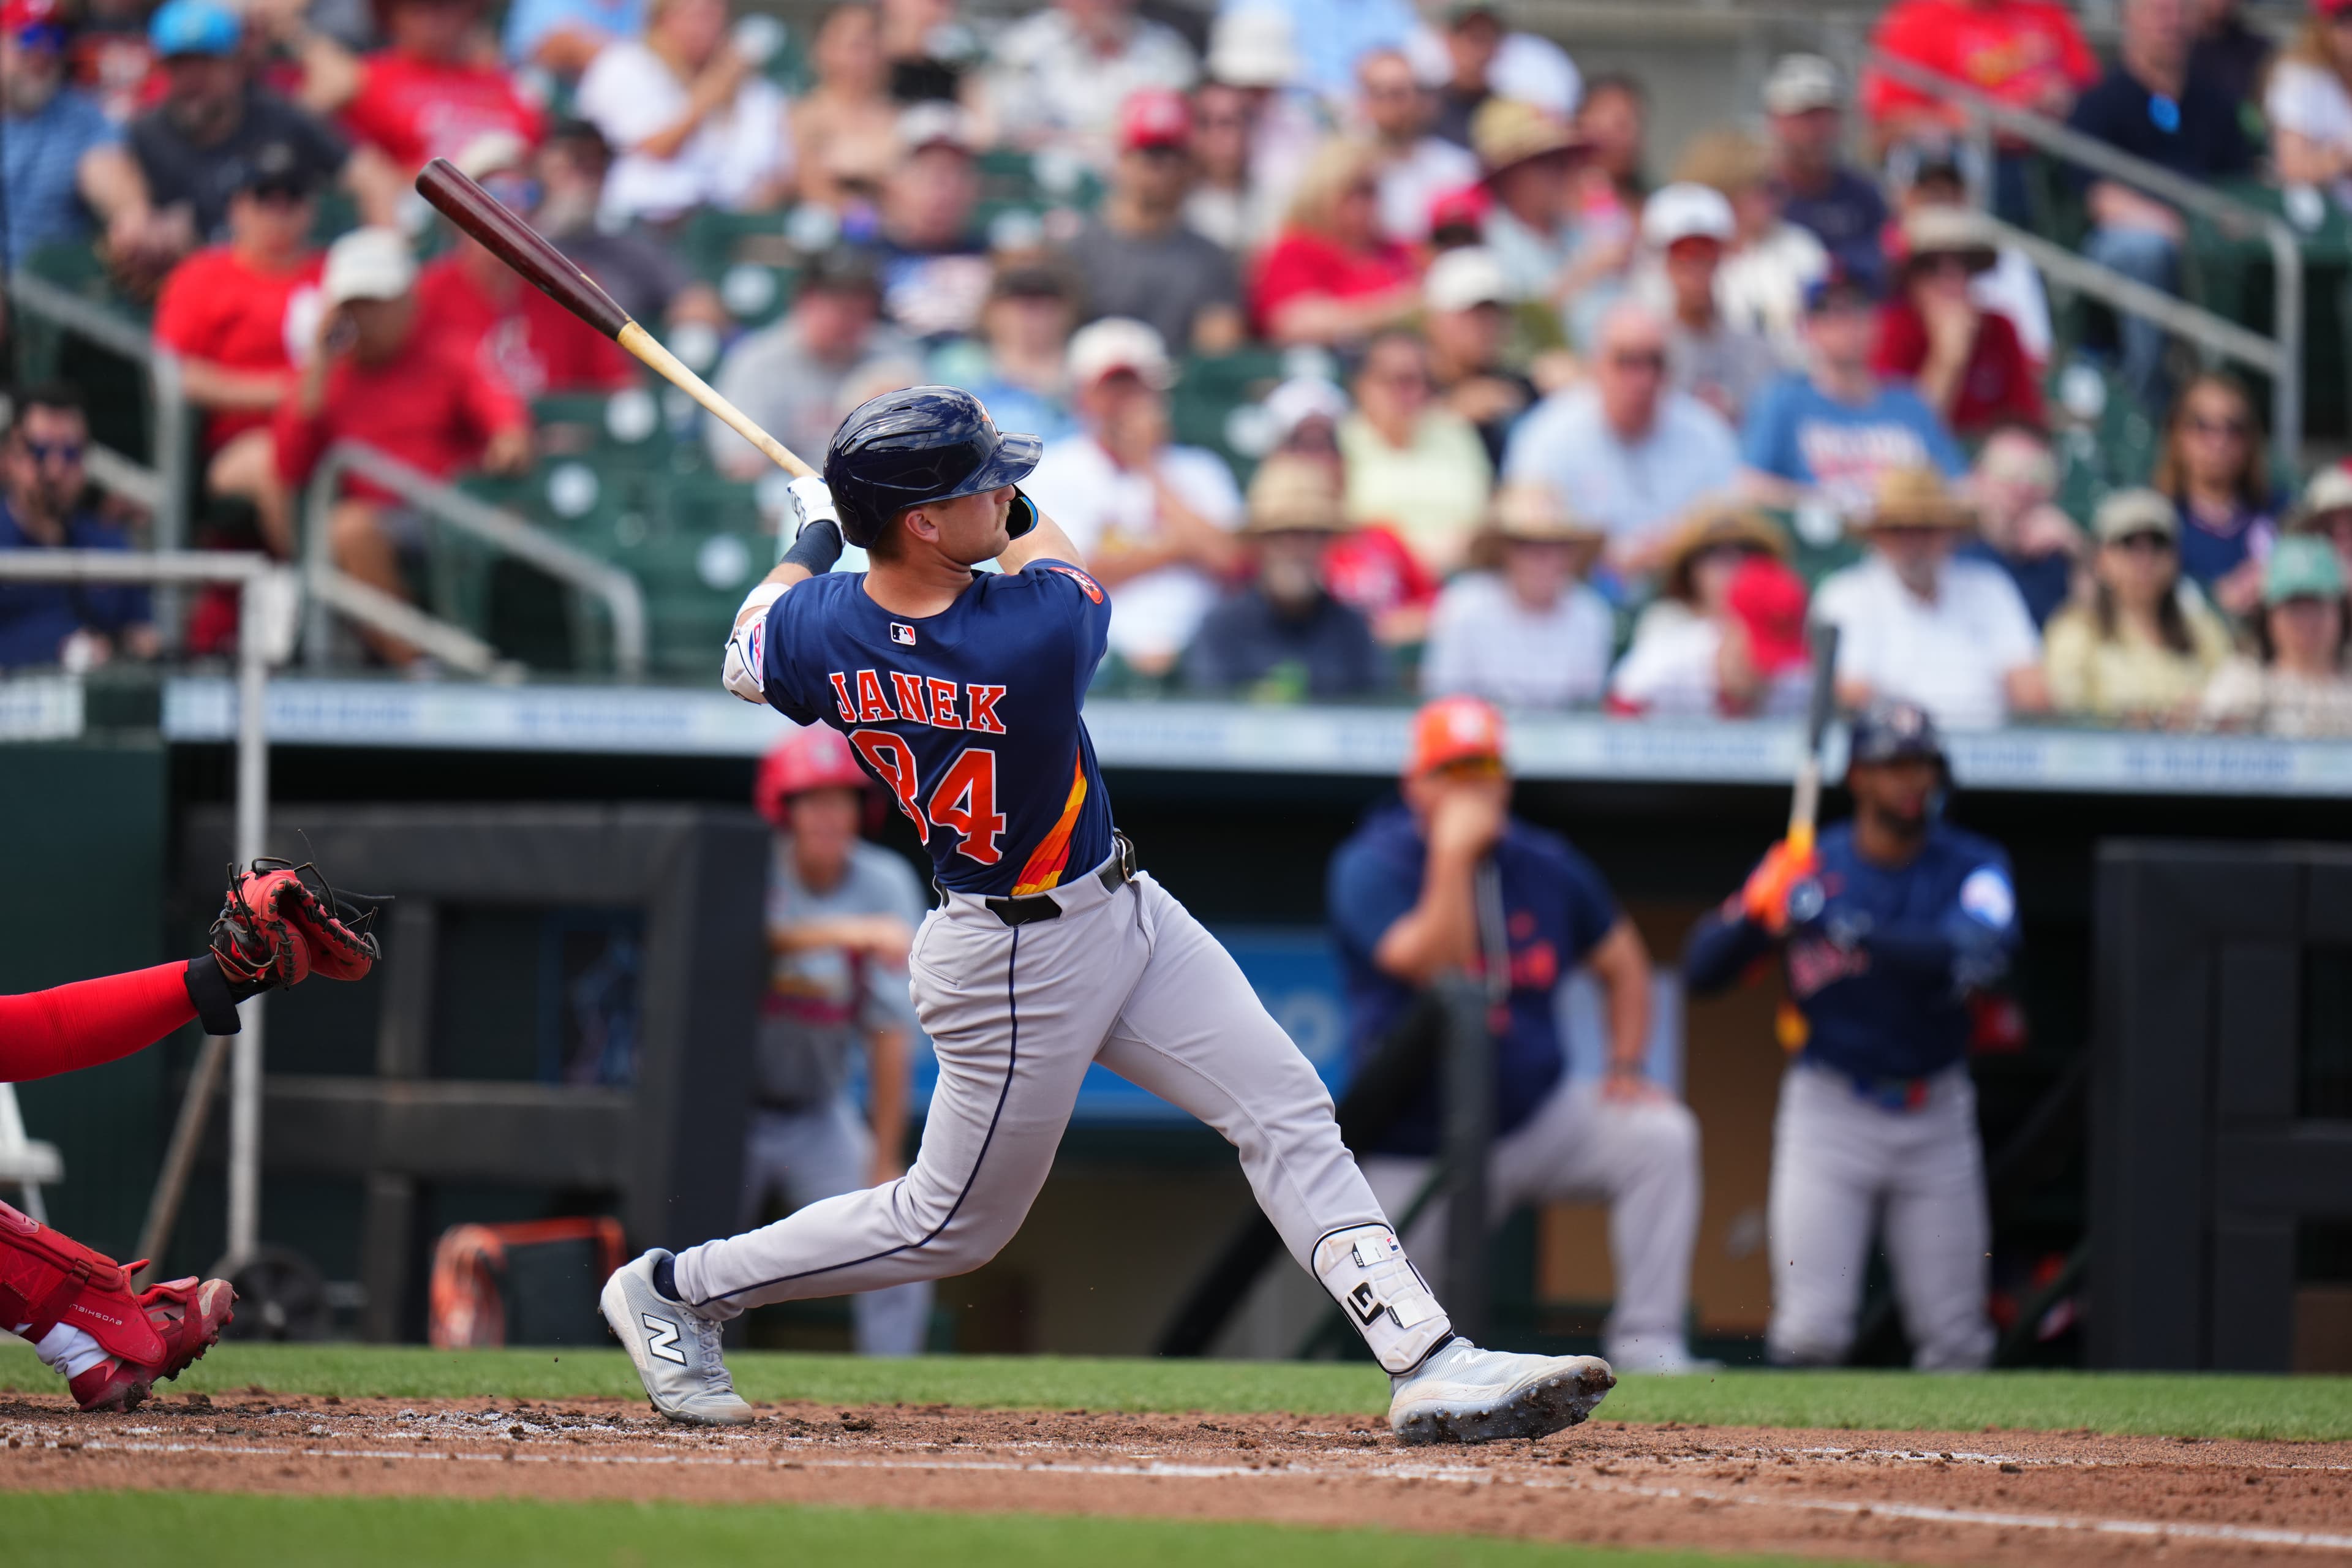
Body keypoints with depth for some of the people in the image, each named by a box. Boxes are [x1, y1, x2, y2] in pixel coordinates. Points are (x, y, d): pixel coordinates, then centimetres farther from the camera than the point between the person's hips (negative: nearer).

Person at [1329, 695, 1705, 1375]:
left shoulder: (1546, 866, 1)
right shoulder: (1372, 868, -12)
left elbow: (1621, 961, 15)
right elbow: (1431, 968, -29)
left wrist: (1627, 1067, 0)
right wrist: (1455, 851, -31)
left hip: (1536, 1113, 3)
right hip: (1417, 1155, -3)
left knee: (1661, 1135, -24)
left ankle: (1645, 1345, -21)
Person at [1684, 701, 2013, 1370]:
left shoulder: (1971, 866, -1)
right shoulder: (1807, 868, -1)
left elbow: (1981, 955, -23)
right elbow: (1701, 971, -2)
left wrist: (1853, 933, -32)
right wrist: (1758, 909, -22)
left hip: (1934, 1112, 1)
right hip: (1829, 1108, -1)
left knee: (1954, 1343, 1)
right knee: (1809, 1332, -12)